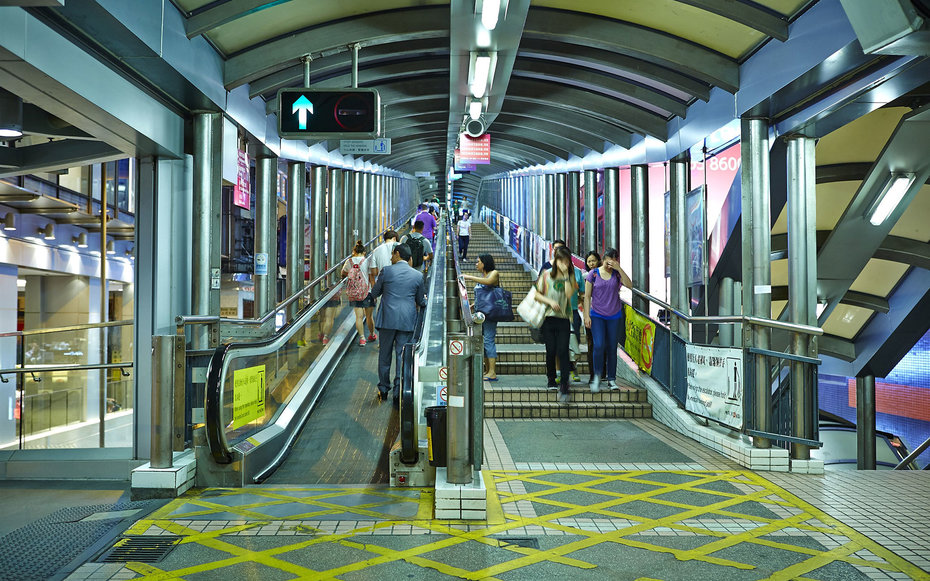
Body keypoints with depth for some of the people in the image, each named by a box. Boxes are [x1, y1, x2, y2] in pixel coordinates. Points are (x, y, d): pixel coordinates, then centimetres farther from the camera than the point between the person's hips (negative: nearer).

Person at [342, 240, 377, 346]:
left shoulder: (349, 262, 0)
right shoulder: (368, 261, -7)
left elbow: (343, 274, 17)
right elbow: (372, 278, -8)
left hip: (354, 293, 2)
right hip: (367, 292, -2)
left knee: (359, 316, 3)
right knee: (369, 316, 12)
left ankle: (362, 338, -4)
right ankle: (372, 335, 29)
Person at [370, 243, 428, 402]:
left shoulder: (386, 271, -4)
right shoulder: (418, 275, 2)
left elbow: (374, 293, 5)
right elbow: (420, 301, 9)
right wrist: (424, 301, 32)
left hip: (387, 319, -1)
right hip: (407, 321, 1)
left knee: (384, 355, 11)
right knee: (402, 356, 6)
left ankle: (383, 390, 20)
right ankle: (399, 391, 7)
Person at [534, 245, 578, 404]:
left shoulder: (570, 277, 5)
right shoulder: (546, 275, 5)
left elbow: (570, 294, -12)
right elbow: (537, 294, 6)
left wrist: (566, 275, -13)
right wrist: (550, 301, -9)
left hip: (564, 319, 0)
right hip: (548, 318, 1)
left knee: (563, 352, -11)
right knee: (551, 351, 2)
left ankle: (564, 388, -10)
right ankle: (551, 380, 23)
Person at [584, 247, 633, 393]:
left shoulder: (617, 273, 2)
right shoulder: (593, 274, -2)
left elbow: (628, 284, -16)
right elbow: (587, 296, 0)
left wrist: (619, 268, -20)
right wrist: (587, 315, -5)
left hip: (614, 316, 2)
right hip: (597, 315, -2)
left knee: (612, 348, 6)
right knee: (599, 345, -15)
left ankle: (611, 379, 16)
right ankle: (597, 376, 3)